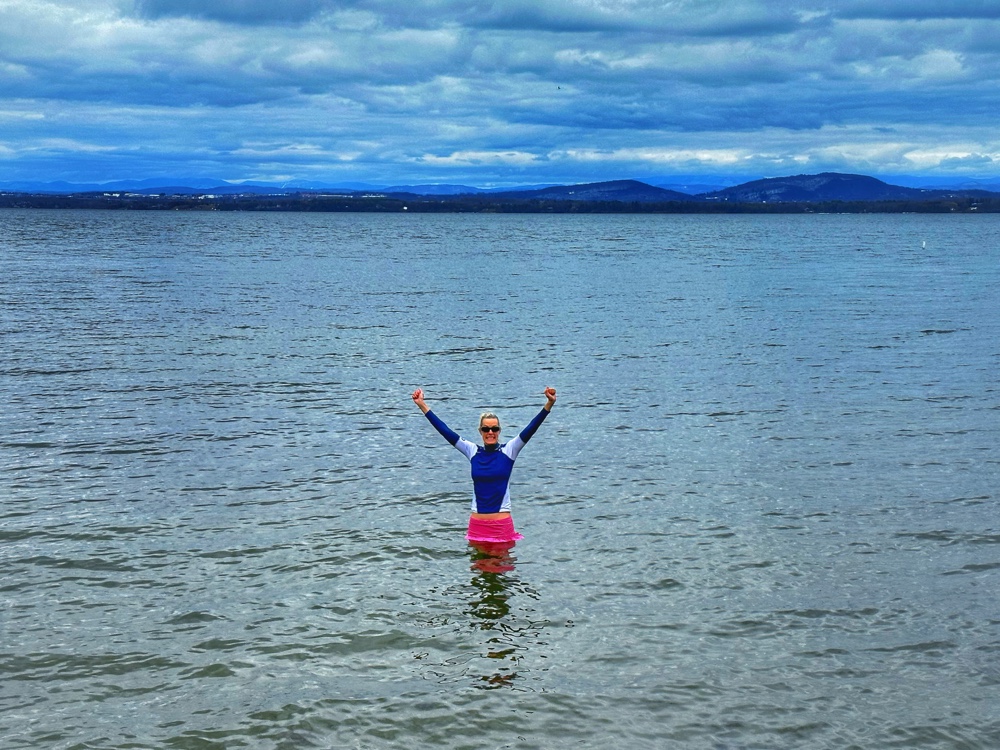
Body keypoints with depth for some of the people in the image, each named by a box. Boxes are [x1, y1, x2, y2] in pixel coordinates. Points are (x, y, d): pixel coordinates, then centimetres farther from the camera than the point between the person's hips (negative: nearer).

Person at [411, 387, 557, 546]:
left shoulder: (509, 450, -1)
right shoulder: (473, 451, 5)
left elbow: (531, 428, -11)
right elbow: (445, 431, 4)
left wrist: (549, 404, -24)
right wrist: (423, 406, 1)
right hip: (477, 524, 2)